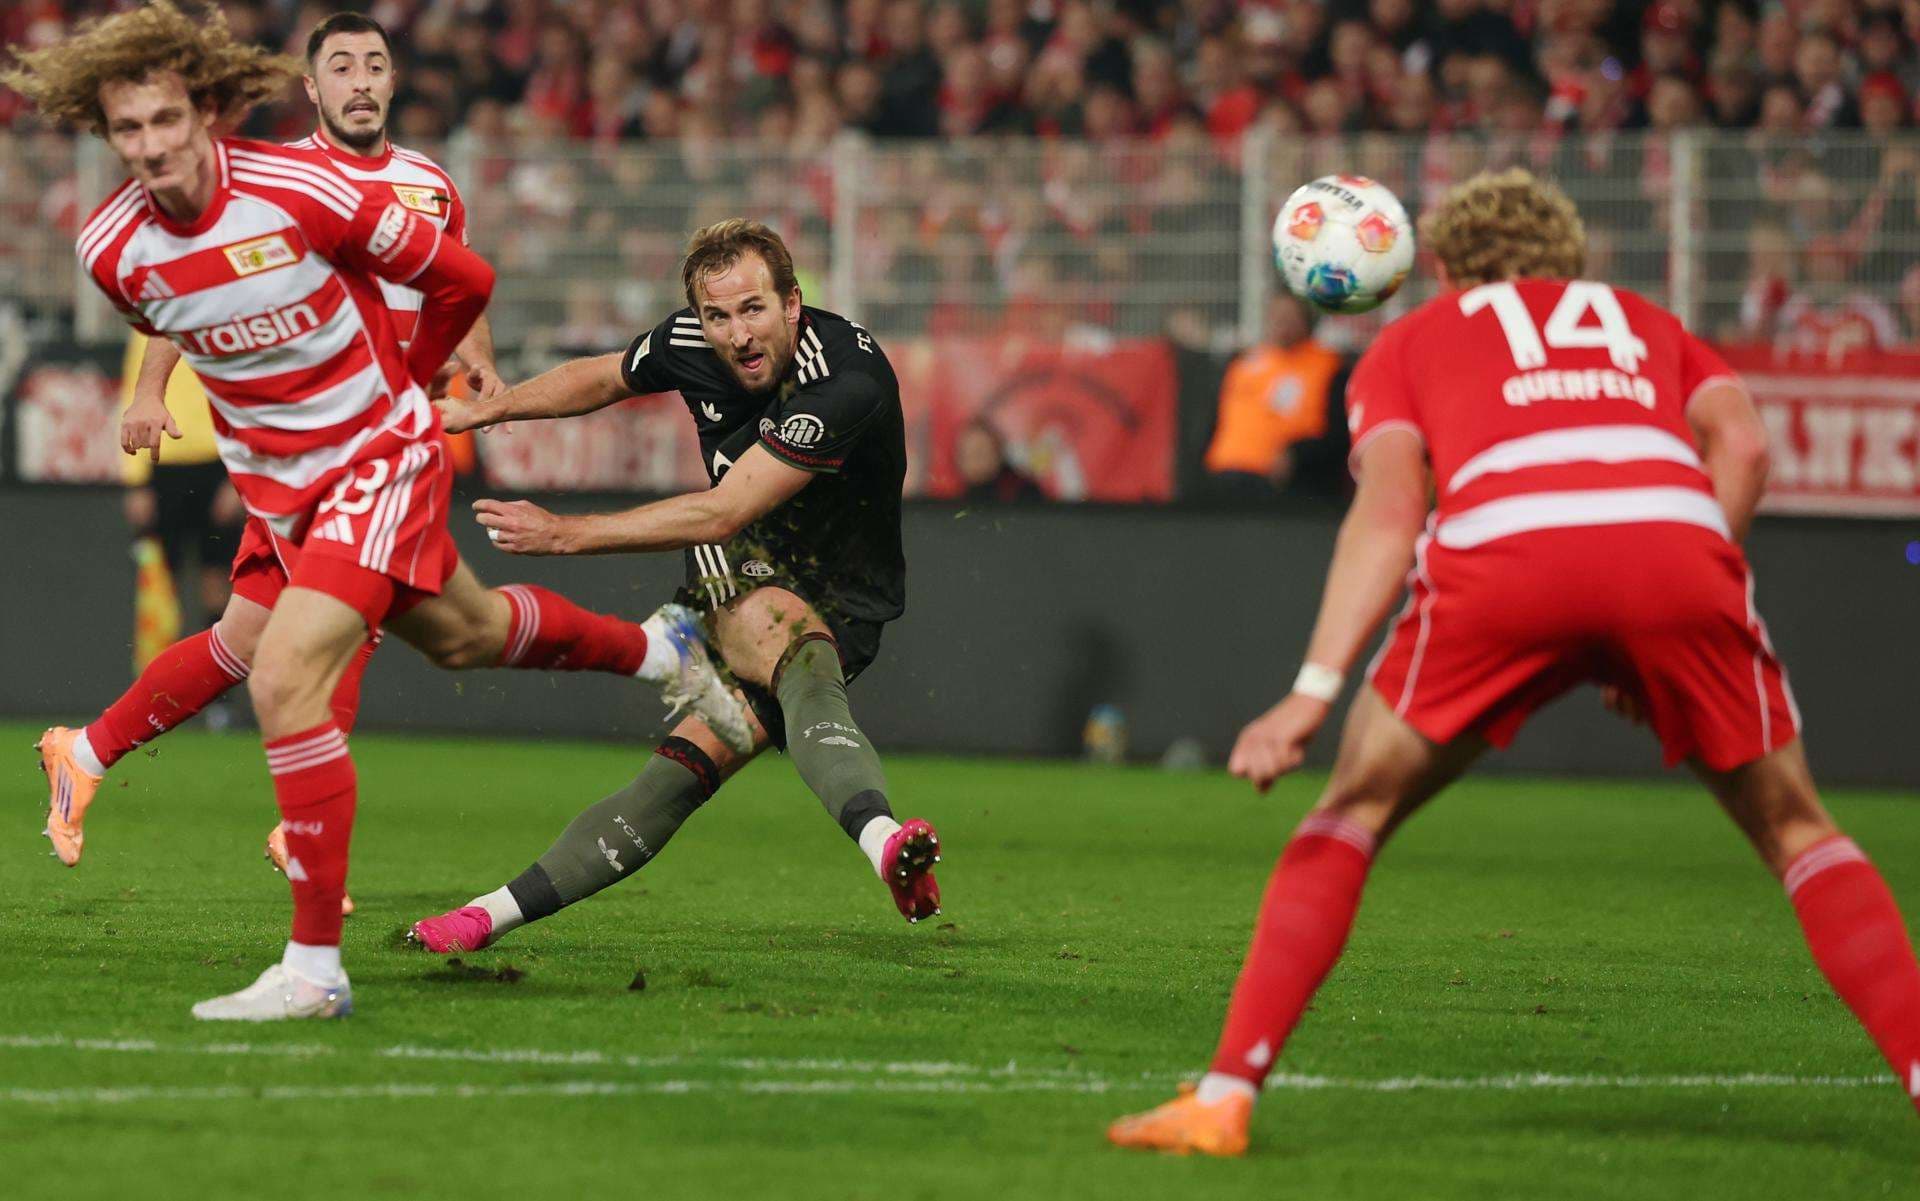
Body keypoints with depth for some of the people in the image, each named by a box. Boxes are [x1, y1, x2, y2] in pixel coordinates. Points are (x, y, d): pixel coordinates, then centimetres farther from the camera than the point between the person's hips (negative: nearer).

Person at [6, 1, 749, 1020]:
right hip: (272, 476, 6)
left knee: (285, 680, -17)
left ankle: (314, 971, -12)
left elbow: (461, 281, -7)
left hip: (378, 454, -6)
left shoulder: (302, 192, -25)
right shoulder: (112, 249, -12)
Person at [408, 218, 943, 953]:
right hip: (736, 588, 7)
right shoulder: (693, 345, -7)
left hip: (837, 607, -7)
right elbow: (603, 378, 18)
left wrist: (565, 534, -28)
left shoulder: (846, 381, -28)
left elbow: (721, 514, -30)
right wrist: (483, 411, 18)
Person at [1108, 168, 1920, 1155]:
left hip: (1502, 547, -1)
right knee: (1795, 832, 16)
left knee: (1354, 814, 15)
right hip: (1674, 534, 1)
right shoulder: (1645, 323, 37)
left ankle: (1223, 1098, 6)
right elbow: (1742, 444, 16)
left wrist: (1314, 690, 5)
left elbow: (1387, 513, 13)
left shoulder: (1411, 341, 31)